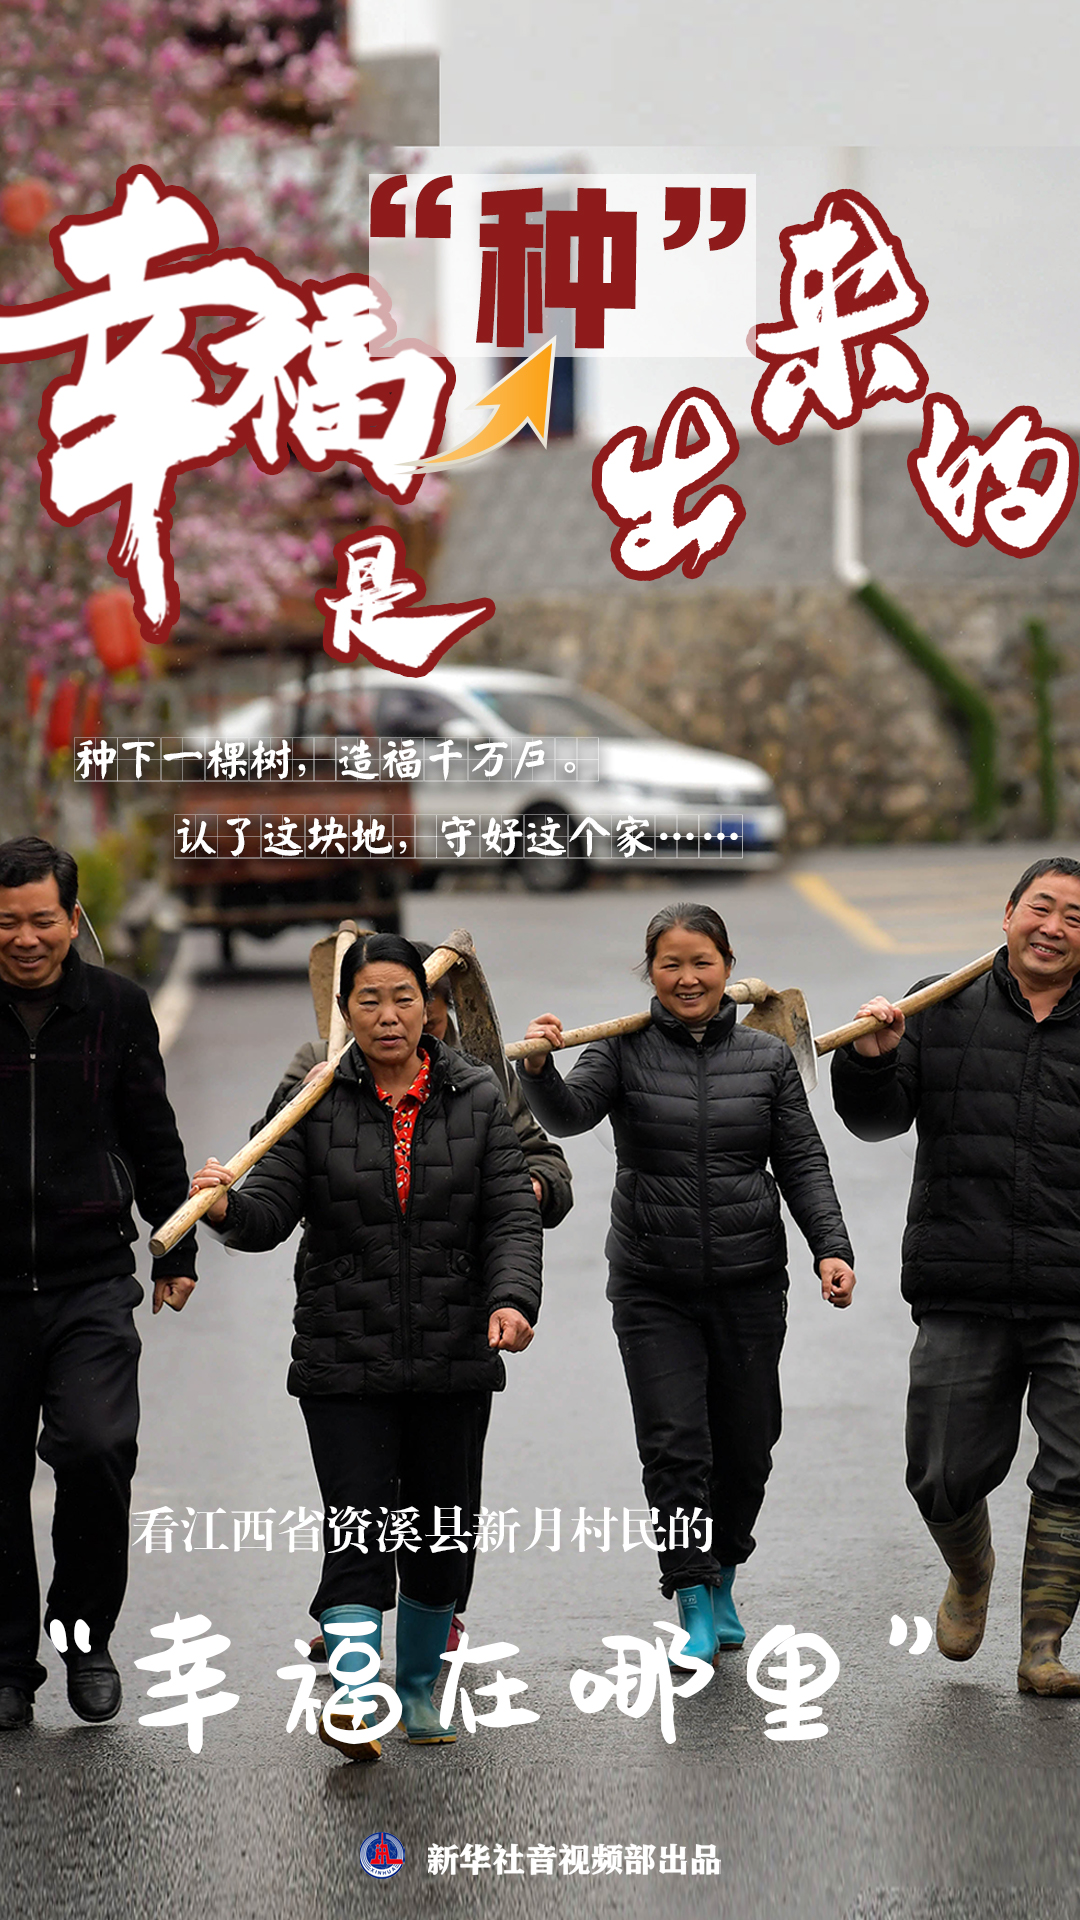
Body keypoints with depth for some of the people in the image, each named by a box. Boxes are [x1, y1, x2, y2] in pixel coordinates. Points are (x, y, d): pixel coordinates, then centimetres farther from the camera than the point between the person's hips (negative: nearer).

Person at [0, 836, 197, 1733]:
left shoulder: (117, 1006, 4)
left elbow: (153, 1136, 15)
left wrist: (176, 1250, 18)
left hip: (92, 1282, 0)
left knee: (96, 1448, -18)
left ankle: (84, 1628, 3)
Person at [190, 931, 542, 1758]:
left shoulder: (477, 1098, 3)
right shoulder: (316, 1101, 0)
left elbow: (513, 1215, -2)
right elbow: (274, 1208, -7)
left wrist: (513, 1298, -20)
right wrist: (231, 1207, -30)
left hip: (455, 1357, 2)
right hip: (344, 1358, -2)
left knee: (441, 1527, 11)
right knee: (357, 1525, -11)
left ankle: (420, 1688, 28)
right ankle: (353, 1698, -17)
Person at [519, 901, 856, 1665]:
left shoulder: (768, 1056, 4)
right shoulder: (626, 1050, -1)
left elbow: (803, 1163, 4)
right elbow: (570, 1112, -18)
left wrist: (832, 1248, -9)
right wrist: (539, 1069, -39)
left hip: (749, 1282, 2)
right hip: (653, 1287, -2)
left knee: (746, 1445, 10)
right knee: (674, 1445, -11)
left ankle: (722, 1577, 34)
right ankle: (694, 1609, -5)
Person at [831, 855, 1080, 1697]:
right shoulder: (943, 1014, 8)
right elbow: (877, 1118, 5)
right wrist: (871, 1059, -13)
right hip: (961, 1300, 1)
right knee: (947, 1479, 7)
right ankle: (970, 1573, 39)